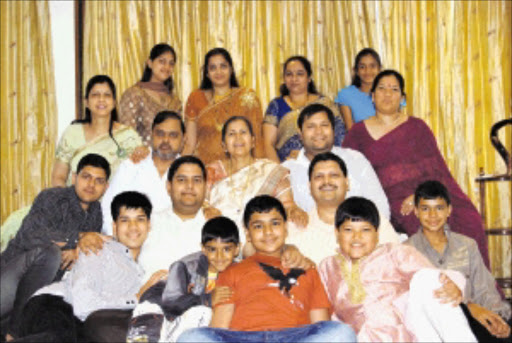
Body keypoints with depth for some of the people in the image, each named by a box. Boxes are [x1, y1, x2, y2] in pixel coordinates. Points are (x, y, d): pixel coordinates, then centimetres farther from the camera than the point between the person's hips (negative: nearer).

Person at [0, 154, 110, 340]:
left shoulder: (96, 213, 12)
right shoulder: (53, 198, -7)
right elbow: (30, 235, -23)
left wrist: (77, 250, -14)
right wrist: (77, 238, -23)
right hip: (17, 267, -6)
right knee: (49, 252, -36)